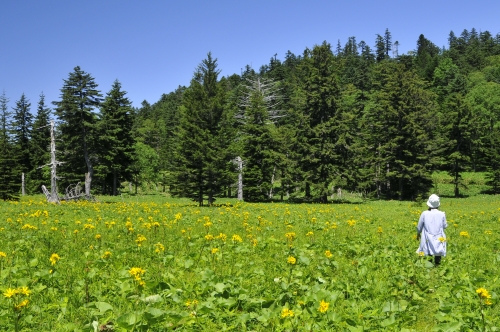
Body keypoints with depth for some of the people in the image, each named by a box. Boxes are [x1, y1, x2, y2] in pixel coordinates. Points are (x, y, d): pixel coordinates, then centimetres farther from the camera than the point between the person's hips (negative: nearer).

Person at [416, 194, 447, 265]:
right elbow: (445, 226, 8)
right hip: (439, 240, 1)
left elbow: (419, 227, 5)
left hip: (428, 240, -1)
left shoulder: (424, 214, -6)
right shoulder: (442, 214, -5)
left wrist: (418, 233, 23)